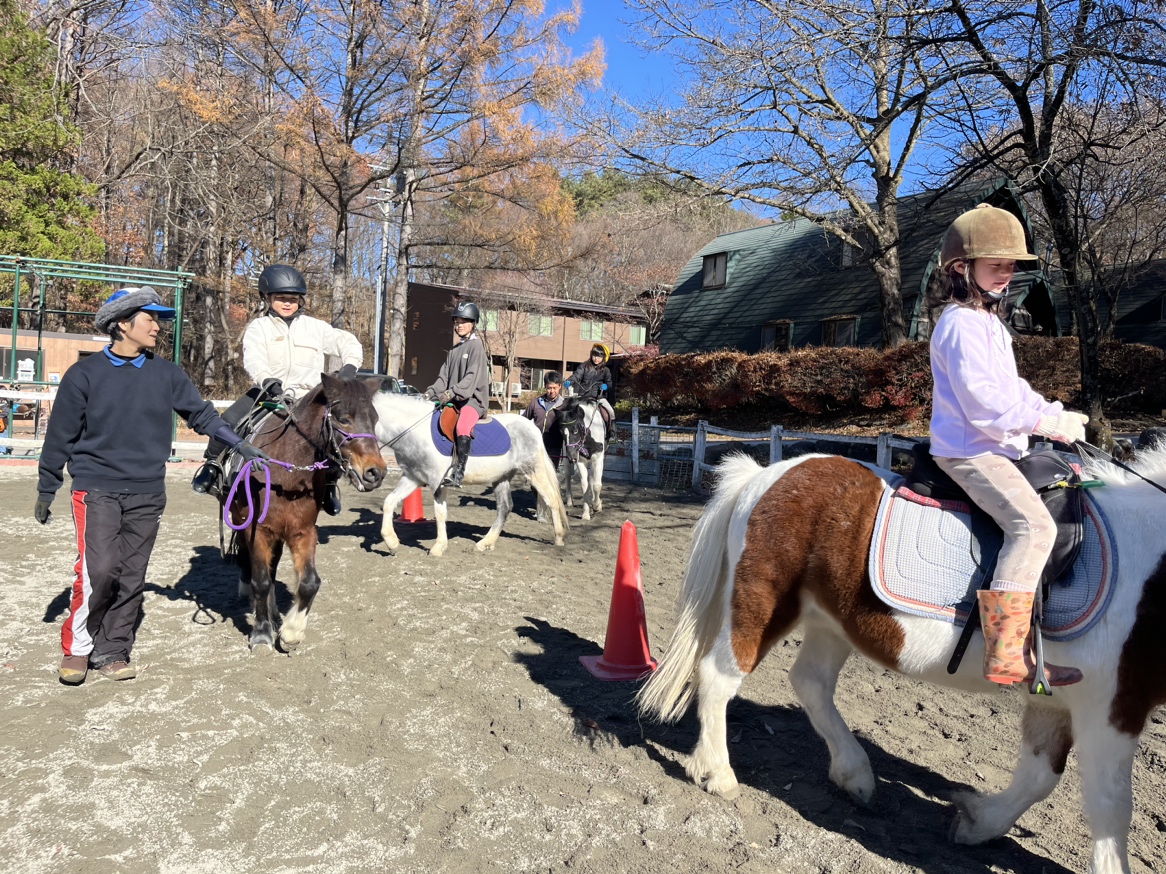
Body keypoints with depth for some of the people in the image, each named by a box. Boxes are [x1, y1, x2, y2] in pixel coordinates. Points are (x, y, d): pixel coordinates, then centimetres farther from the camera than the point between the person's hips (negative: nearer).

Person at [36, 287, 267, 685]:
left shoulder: (167, 375, 5)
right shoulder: (84, 374, -2)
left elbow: (201, 413, 12)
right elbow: (61, 435, 2)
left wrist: (239, 444, 2)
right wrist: (46, 490, 6)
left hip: (147, 494, 3)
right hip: (97, 490, -3)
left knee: (131, 578, 6)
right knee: (99, 569, -14)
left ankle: (112, 652, 19)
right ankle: (78, 644, 8)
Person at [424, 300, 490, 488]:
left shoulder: (476, 346, -4)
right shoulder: (454, 350, 19)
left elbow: (472, 377, -16)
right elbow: (444, 376, 14)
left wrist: (453, 392, -28)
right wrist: (431, 392, -4)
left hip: (473, 399, -9)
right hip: (453, 400, 9)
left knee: (462, 427, -36)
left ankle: (458, 473, -40)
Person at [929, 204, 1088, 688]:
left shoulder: (988, 323, 22)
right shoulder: (962, 325, -13)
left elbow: (1010, 388, 24)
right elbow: (983, 397, -22)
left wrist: (1053, 414, 9)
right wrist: (1048, 422, -18)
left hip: (992, 447, 12)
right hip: (970, 451, -12)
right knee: (1033, 524, -26)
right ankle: (1005, 654, -29)